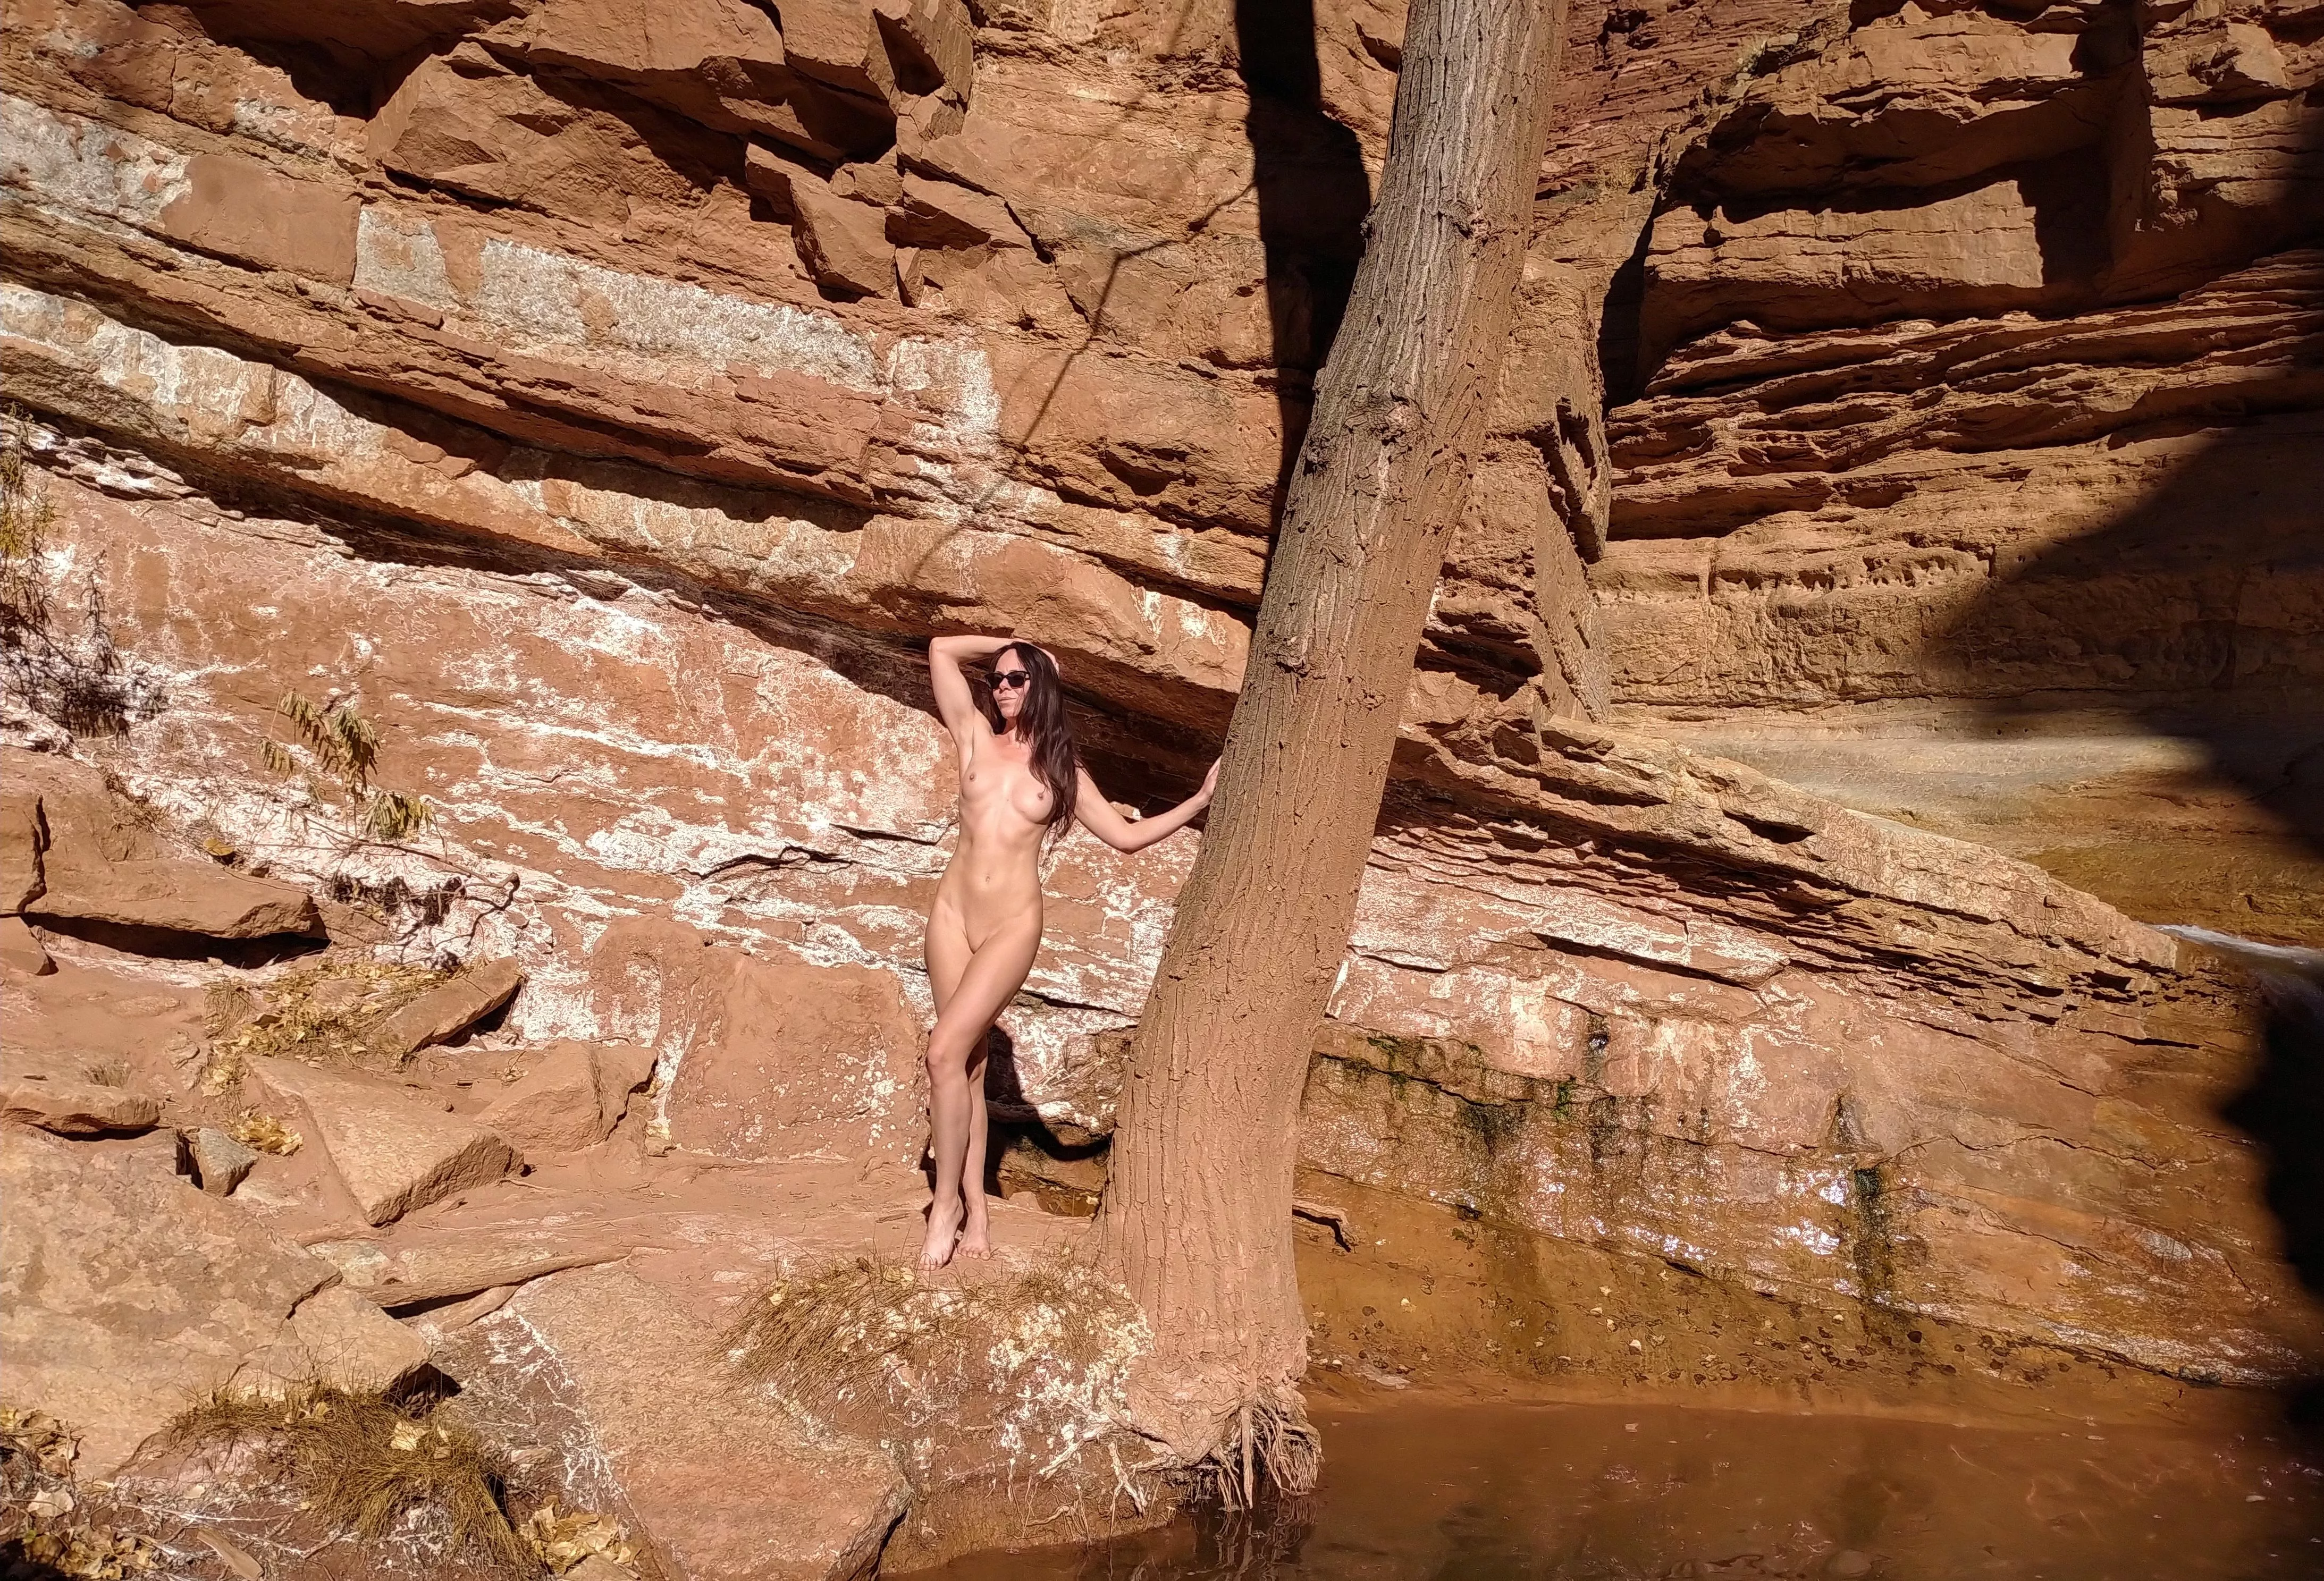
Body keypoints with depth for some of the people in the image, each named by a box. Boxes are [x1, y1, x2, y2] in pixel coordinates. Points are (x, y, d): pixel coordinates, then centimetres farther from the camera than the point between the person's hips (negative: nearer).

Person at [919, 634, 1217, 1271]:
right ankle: (975, 1213, 11)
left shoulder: (1062, 773, 5)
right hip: (952, 911, 2)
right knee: (967, 1063, 4)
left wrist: (1201, 801, 9)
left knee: (946, 1053, -15)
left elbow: (1127, 835, 10)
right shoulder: (976, 736, 6)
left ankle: (947, 1201, -1)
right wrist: (1012, 643, 13)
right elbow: (941, 651, 5)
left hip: (1013, 925, -2)